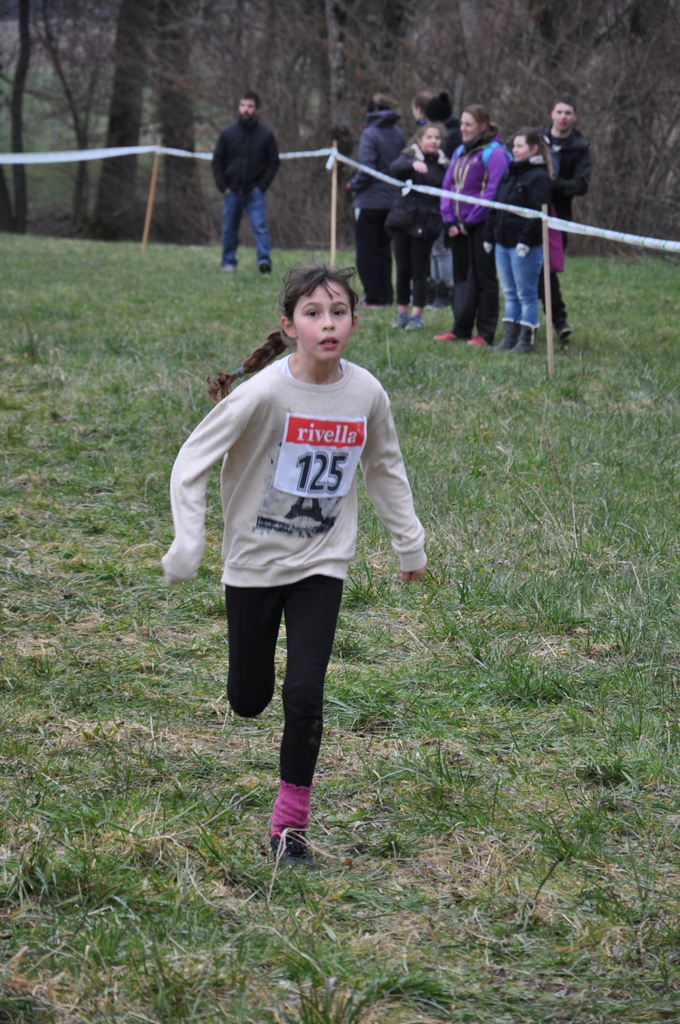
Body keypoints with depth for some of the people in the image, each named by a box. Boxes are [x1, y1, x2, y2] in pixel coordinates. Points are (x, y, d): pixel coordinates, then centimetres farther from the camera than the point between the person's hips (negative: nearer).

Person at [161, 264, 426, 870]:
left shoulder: (366, 394, -7)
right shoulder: (266, 392, -19)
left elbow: (385, 468, 12)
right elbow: (193, 460, -13)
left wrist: (410, 544, 17)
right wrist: (188, 546, -18)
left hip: (322, 564, 2)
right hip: (254, 562, -1)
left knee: (305, 693, -11)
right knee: (248, 700, 8)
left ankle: (291, 825, 4)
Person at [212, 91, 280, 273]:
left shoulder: (266, 135, 0)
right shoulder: (228, 132, 2)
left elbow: (274, 163, 4)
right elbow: (217, 161, 7)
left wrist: (262, 186, -5)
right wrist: (223, 186, -1)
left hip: (254, 191, -2)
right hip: (232, 190, 2)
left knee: (259, 226, -13)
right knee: (229, 229, 8)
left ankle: (264, 260, -17)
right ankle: (228, 263, 18)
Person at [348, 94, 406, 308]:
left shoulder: (370, 134, -15)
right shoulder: (398, 134, 4)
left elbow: (366, 168, -22)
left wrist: (354, 184, -6)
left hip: (369, 201, -6)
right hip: (392, 200, 6)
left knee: (367, 251, 3)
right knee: (384, 249, 16)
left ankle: (374, 297, 2)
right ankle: (386, 296, 16)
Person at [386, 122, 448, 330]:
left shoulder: (443, 165, 8)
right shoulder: (409, 157, 1)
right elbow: (395, 168, -22)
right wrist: (413, 164, -41)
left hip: (426, 224, 1)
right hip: (403, 219, -1)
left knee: (420, 270, 1)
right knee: (403, 269, 3)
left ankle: (417, 315, 5)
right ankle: (402, 312, 14)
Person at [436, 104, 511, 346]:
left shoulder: (493, 153, -10)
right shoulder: (460, 152, 14)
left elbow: (493, 191, -16)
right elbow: (448, 185, 14)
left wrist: (471, 220, -15)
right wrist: (449, 220, 2)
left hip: (482, 226, -8)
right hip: (460, 226, 8)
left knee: (484, 278, -2)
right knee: (461, 276, 11)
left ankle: (485, 333, 2)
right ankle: (460, 329, 18)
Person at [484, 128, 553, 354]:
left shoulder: (539, 177, -10)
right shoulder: (509, 173, 16)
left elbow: (537, 213, -18)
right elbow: (495, 206, 20)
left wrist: (526, 241, -24)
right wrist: (489, 235, 15)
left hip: (526, 245, -9)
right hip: (503, 243, 9)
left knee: (526, 294, -3)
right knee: (509, 294, 12)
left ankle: (527, 340, 2)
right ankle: (509, 338, 16)